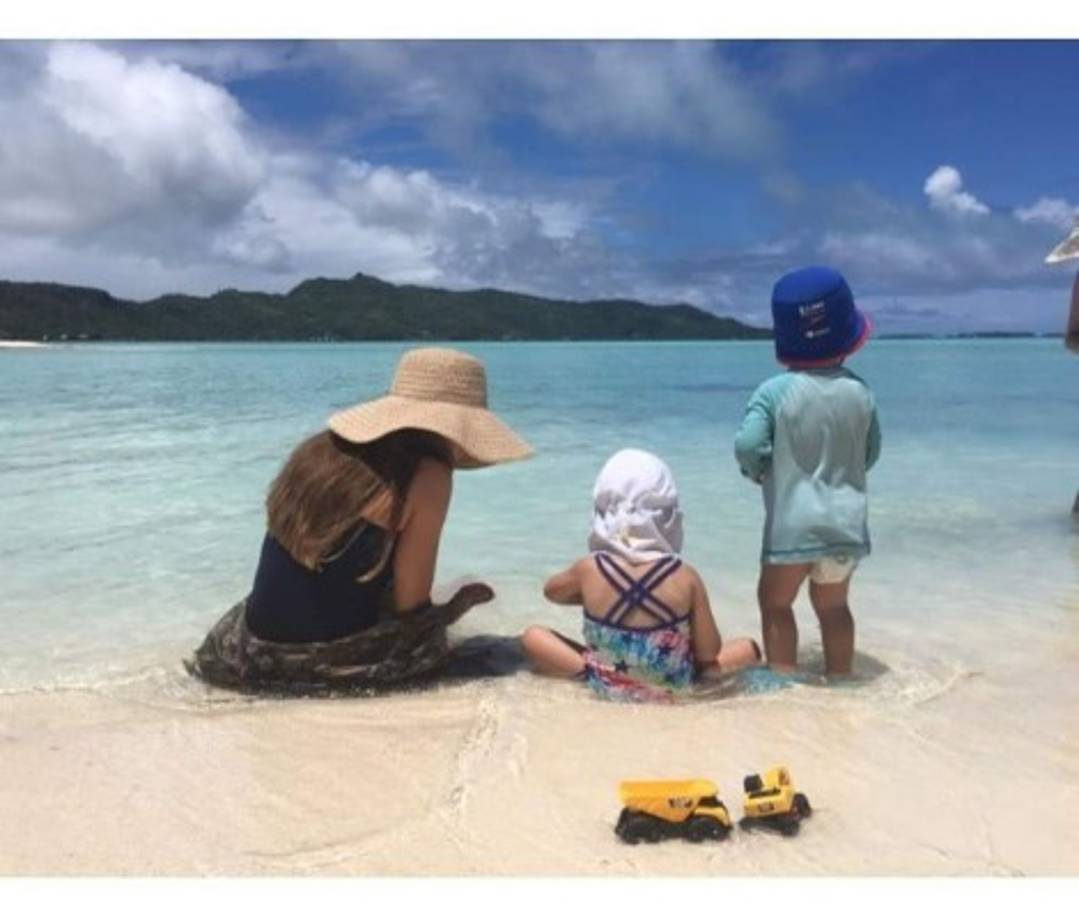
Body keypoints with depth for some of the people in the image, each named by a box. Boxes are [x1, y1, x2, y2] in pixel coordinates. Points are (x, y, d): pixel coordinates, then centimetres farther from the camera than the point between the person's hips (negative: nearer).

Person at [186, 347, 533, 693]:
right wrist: (458, 606, 12)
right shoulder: (427, 475, -11)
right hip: (333, 657, -5)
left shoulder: (318, 449, 8)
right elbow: (409, 607, -8)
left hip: (253, 650, 6)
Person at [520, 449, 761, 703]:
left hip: (606, 688, 1)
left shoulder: (589, 569, -16)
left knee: (532, 636, 17)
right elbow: (709, 653, -8)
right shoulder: (685, 576, -19)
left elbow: (551, 590, 8)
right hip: (672, 690, 0)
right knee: (749, 647, 17)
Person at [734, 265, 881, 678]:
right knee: (833, 606, 21)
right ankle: (840, 679, 32)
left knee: (775, 602, 14)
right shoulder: (860, 392, -1)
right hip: (847, 523, 4)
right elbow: (870, 455, 8)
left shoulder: (775, 391, -13)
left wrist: (759, 471, 1)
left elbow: (747, 446, -20)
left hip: (793, 524, -4)